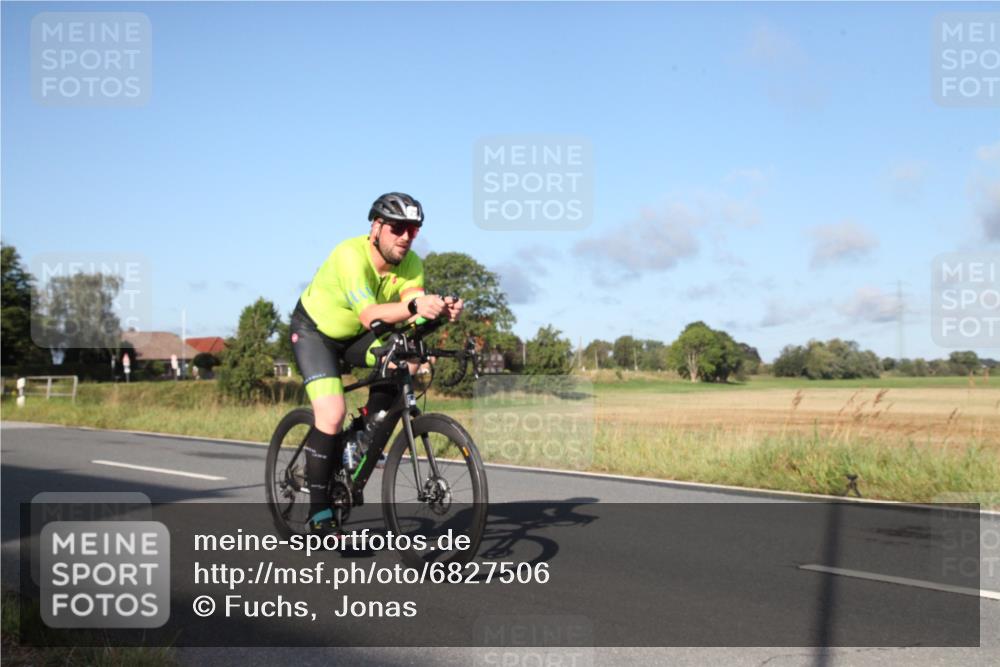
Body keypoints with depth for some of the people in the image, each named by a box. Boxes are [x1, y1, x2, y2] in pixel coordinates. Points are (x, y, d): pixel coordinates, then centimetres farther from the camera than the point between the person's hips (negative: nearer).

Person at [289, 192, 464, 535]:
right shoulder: (351, 255, -32)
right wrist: (413, 305, -63)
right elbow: (368, 314, -46)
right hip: (315, 331, -5)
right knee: (332, 415, -22)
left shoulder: (410, 263, -15)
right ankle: (319, 513, -8)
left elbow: (414, 309, -32)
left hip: (355, 337, 5)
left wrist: (441, 310, -54)